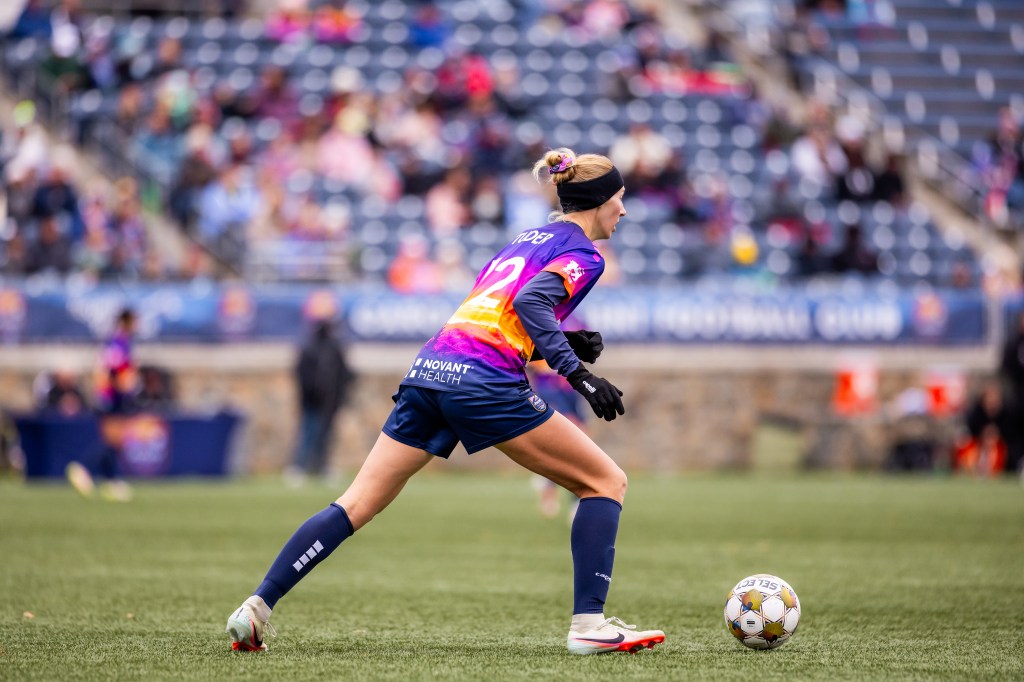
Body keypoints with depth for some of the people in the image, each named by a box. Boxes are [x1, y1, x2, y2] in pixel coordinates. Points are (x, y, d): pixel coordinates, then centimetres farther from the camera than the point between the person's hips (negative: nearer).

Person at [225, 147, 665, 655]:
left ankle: (257, 606, 0)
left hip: (429, 367, 8)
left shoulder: (526, 239, 27)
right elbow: (530, 302, -17)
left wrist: (563, 345, 23)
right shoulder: (581, 253, 2)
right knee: (605, 482, 5)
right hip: (485, 381, -8)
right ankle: (589, 625, -2)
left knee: (357, 504, 7)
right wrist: (577, 372, -18)